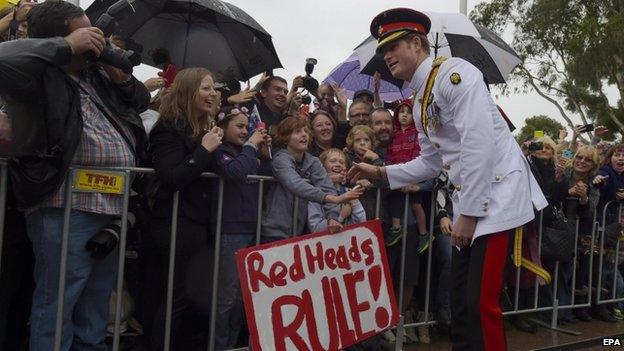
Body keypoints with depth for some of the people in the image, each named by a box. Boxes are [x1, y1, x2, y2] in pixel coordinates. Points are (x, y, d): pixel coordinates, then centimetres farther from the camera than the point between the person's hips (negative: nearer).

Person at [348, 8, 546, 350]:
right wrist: (379, 172, 15)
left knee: (481, 301, -11)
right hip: (469, 201, 9)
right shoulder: (419, 104, 15)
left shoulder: (453, 72, -12)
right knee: (460, 300, 12)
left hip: (496, 192, -9)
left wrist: (468, 212, -17)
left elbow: (479, 144, -20)